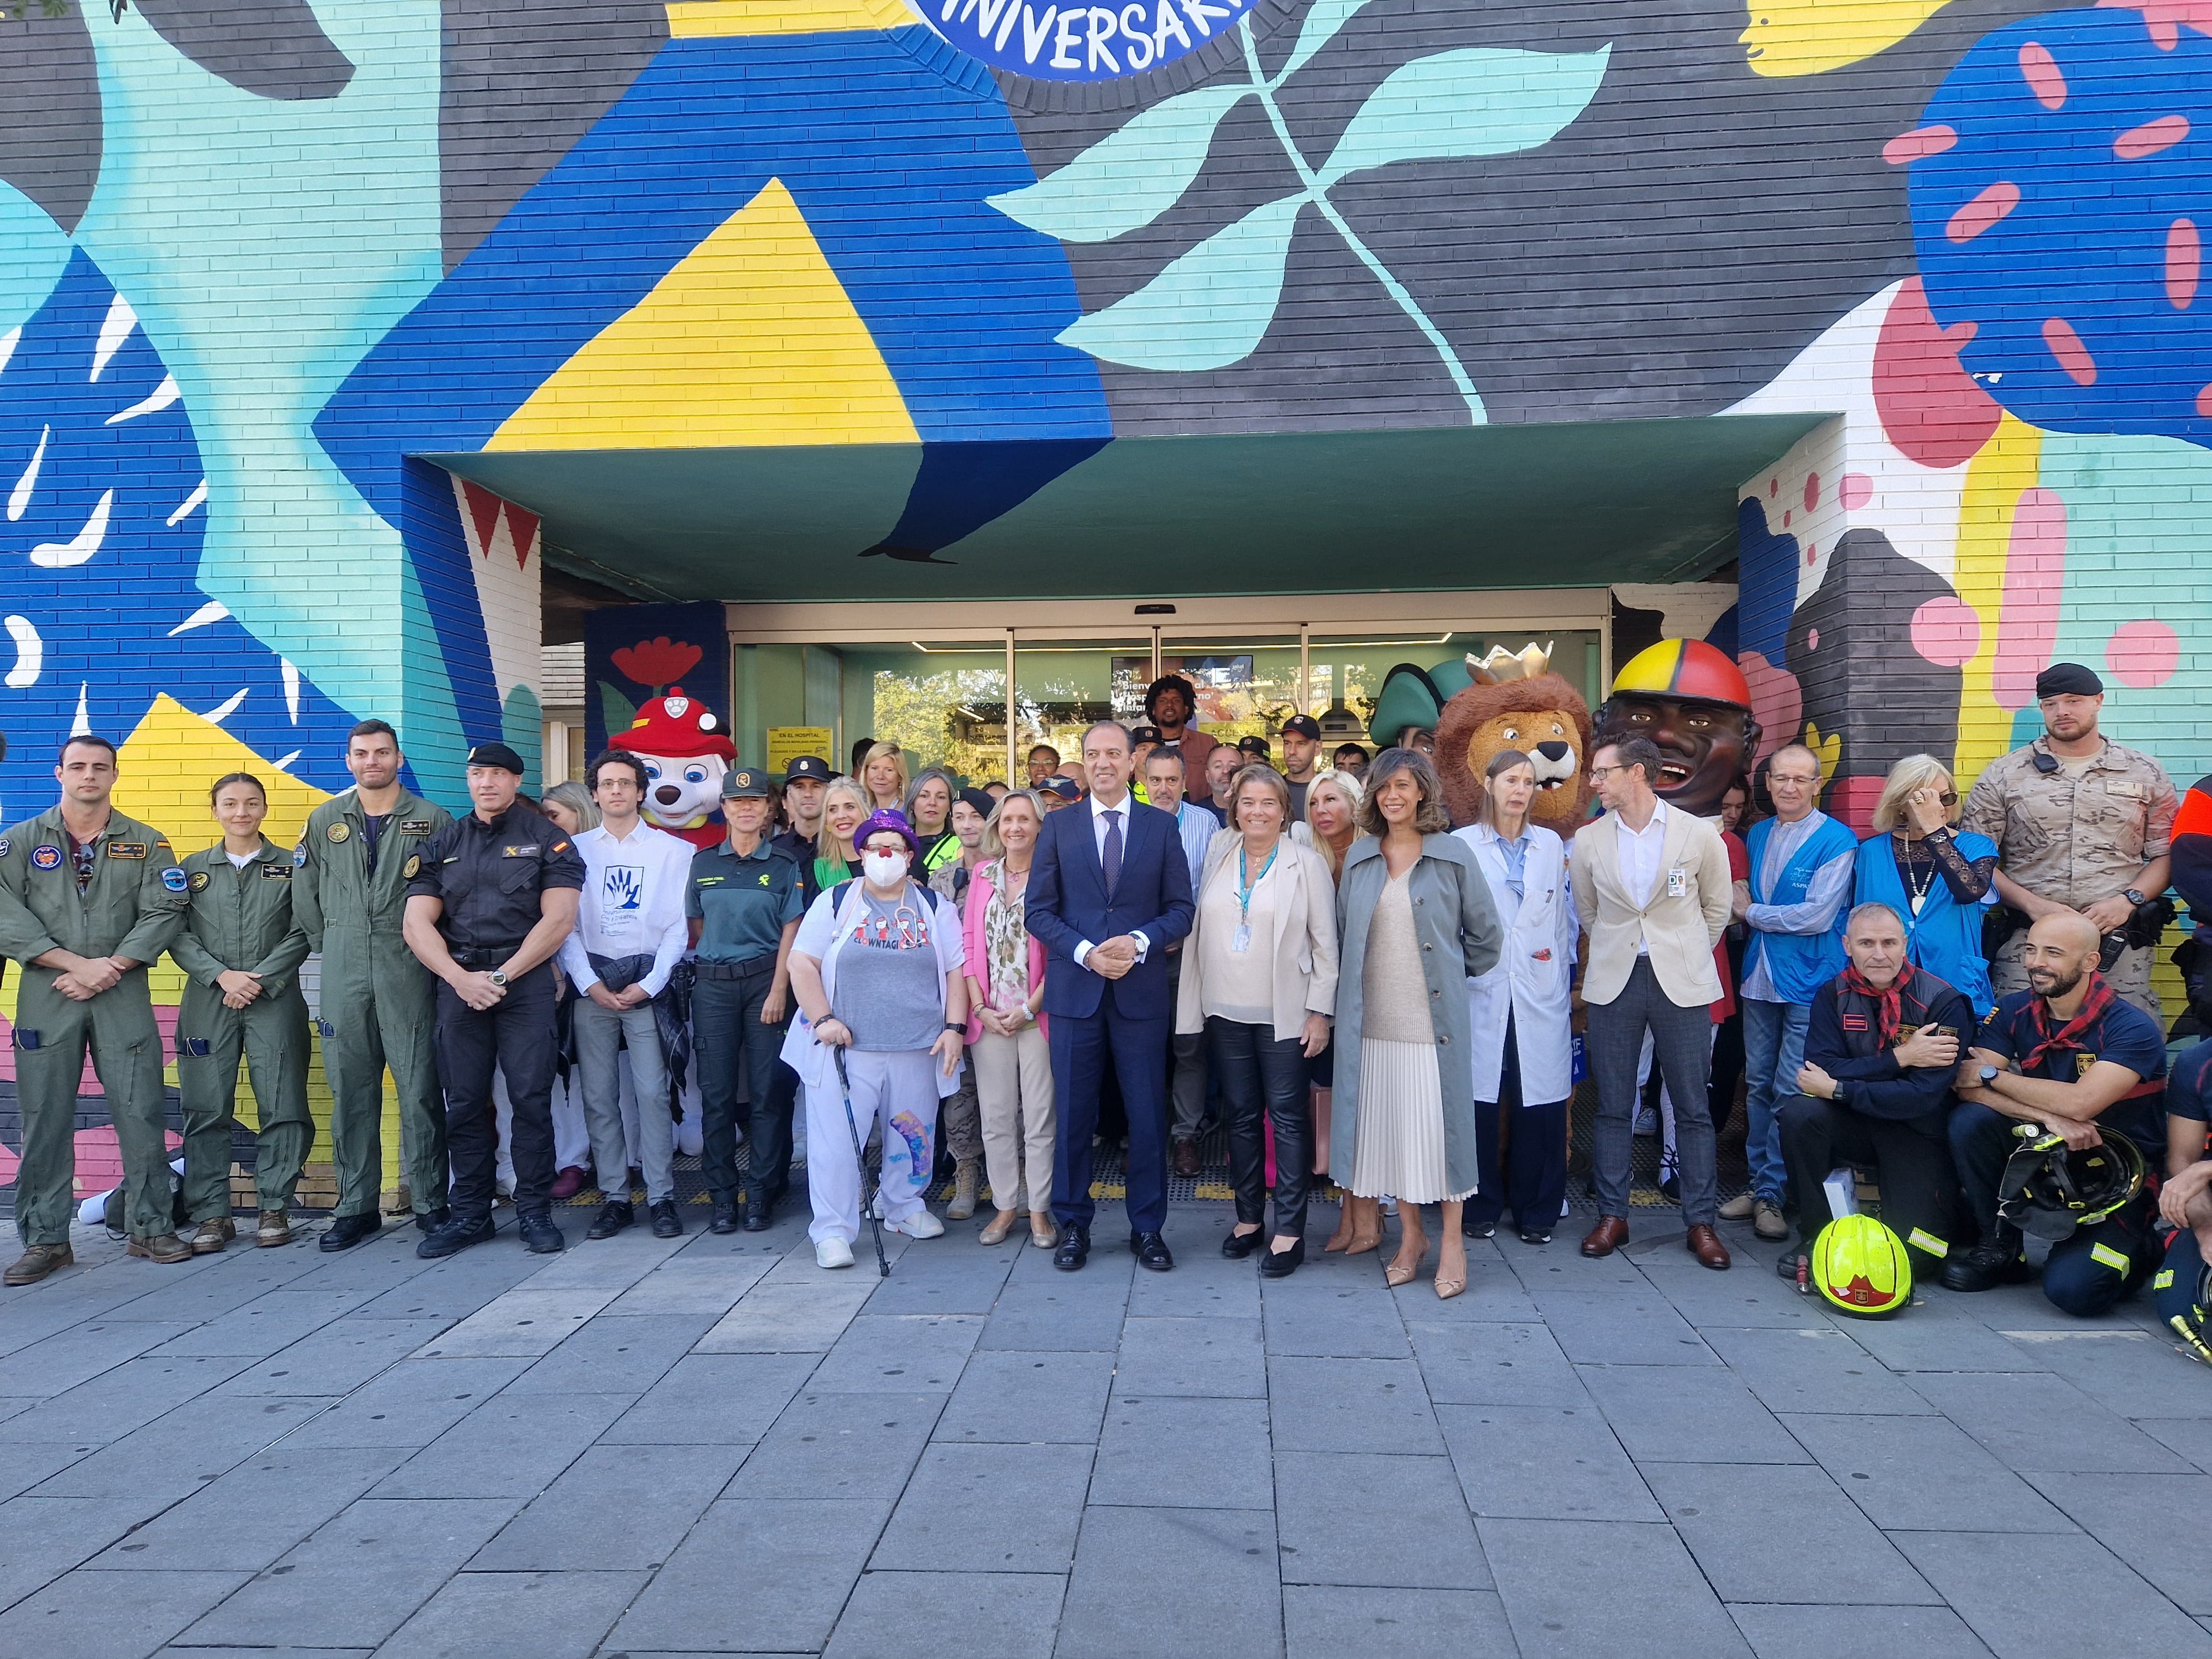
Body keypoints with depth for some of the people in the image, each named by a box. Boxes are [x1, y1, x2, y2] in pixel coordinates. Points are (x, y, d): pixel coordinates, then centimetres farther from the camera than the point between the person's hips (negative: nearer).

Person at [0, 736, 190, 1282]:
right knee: (45, 1119, 3)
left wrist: (111, 966, -12)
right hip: (45, 997, 0)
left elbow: (164, 914, 0)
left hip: (124, 997, 0)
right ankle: (45, 1239, 12)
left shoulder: (147, 844, 9)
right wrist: (76, 964, -12)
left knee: (141, 1113, -1)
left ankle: (152, 1228, 9)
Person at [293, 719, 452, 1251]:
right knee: (350, 1092, 6)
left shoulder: (433, 820, 3)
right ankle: (355, 1207, 15)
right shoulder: (325, 821, 12)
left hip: (409, 974, -3)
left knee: (420, 1090, -2)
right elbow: (304, 896, 16)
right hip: (343, 978, 3)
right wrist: (330, 946, 12)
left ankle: (430, 1203, 7)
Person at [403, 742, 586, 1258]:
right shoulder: (442, 846, 14)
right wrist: (460, 978, -9)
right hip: (458, 981, 3)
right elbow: (418, 924, 7)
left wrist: (502, 977, -10)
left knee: (531, 1099, -4)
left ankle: (535, 1211, 5)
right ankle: (470, 1214, 15)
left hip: (526, 982, -3)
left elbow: (558, 919, -4)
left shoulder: (546, 839, 4)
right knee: (464, 1102, 6)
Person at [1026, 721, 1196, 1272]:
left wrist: (1139, 943, -15)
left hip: (1141, 989, 0)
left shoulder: (1162, 827, 4)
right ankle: (1073, 1225, 20)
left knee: (1148, 1115, 6)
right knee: (1073, 1113, 7)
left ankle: (1147, 1228, 19)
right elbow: (1039, 910, 2)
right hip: (1074, 990, 0)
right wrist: (1085, 951, -13)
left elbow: (1181, 910, 2)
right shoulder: (1058, 826, 5)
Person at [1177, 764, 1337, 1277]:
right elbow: (1203, 927, 9)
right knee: (1241, 1117, 11)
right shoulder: (1218, 856, 7)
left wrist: (1320, 1011, -7)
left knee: (1287, 1118, 0)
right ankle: (1248, 1216, 23)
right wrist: (1198, 1003, 4)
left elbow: (1325, 943, -2)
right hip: (1227, 1012, 4)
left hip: (1283, 1015, -3)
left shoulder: (1307, 864, -3)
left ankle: (1290, 1231, 7)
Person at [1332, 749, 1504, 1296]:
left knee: (1439, 1122, -1)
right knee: (1387, 1126, 7)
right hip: (1374, 1019, 3)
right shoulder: (1360, 857, 8)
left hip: (1434, 1017, -3)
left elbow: (1485, 934, 6)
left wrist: (1456, 976, 8)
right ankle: (1410, 1235, 22)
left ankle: (1452, 1242, 14)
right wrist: (1350, 994, 10)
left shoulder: (1452, 855, -1)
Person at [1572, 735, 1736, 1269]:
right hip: (1613, 982, 2)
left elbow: (1718, 905, 9)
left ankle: (1700, 1221, 15)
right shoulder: (1588, 841, 2)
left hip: (1682, 983, -1)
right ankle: (1612, 1215, 17)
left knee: (1692, 1106, 4)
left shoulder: (1700, 834, -3)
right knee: (1613, 1105, 7)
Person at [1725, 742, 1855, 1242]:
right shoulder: (1757, 835, 12)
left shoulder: (1837, 841, -8)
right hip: (1759, 976, 6)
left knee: (1791, 1093, -4)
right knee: (1759, 1086, 11)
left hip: (1807, 981, -6)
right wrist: (1745, 913, 1)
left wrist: (1752, 911, -6)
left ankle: (1772, 1192, 7)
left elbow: (1818, 915, -16)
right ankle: (1761, 1186, 21)